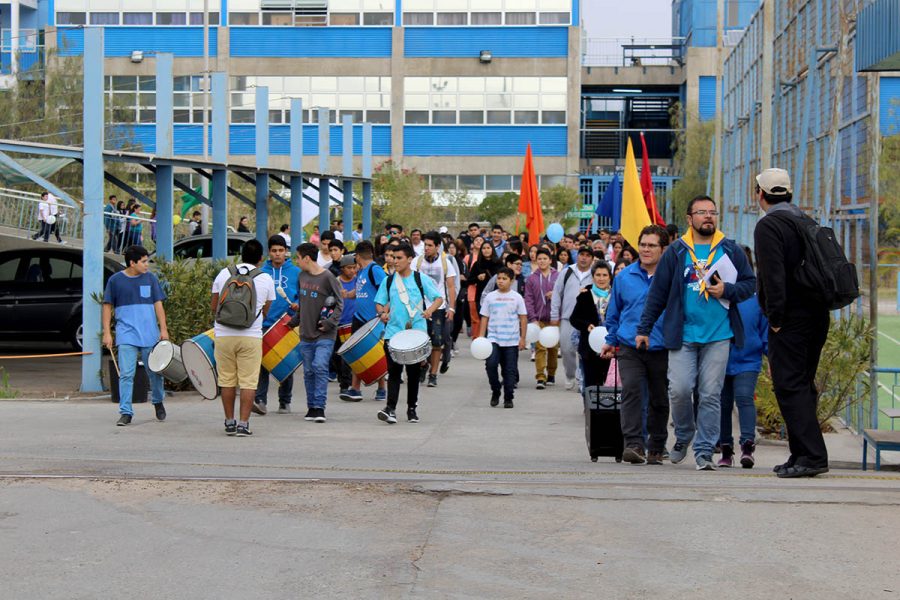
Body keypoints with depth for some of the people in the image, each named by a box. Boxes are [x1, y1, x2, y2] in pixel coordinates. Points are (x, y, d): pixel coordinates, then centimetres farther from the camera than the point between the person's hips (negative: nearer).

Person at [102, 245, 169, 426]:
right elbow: (107, 307, 5)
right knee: (126, 375, -7)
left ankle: (158, 402, 34)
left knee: (155, 372, 10)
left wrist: (163, 329, 0)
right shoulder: (115, 280, 1)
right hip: (127, 335, -2)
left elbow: (158, 304, 7)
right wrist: (107, 332, -1)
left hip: (150, 335, 2)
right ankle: (126, 413, -3)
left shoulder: (150, 279, 6)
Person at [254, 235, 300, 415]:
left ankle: (285, 401, 18)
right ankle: (260, 400, -10)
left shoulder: (296, 272, 5)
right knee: (263, 362, -9)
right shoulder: (261, 272, 7)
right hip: (265, 323, 0)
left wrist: (298, 304, -13)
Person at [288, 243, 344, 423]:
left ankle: (319, 408, -11)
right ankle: (311, 407, 16)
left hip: (324, 335, -6)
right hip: (306, 334, 6)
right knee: (308, 372, 8)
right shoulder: (302, 276, 9)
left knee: (320, 367, -16)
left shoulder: (327, 277, -9)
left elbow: (339, 304, -6)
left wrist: (330, 322, -16)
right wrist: (294, 320, 14)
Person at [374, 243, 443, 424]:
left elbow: (439, 298, 1)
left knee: (414, 372, 8)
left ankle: (412, 407, 21)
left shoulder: (421, 279, 1)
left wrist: (430, 310, -19)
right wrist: (382, 312, -11)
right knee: (394, 371, -9)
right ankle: (391, 409, -14)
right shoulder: (388, 281, 8)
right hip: (393, 332, 1)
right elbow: (379, 303, 12)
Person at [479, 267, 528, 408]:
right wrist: (481, 337, 2)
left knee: (510, 370, 3)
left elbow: (523, 318, 5)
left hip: (512, 340, 0)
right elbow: (485, 317, 8)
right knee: (490, 364, -17)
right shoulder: (490, 297, 6)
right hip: (493, 339, 0)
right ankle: (495, 391, 3)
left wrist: (522, 338, 0)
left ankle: (508, 398, 13)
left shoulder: (517, 297, 3)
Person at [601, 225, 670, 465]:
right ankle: (634, 444, -21)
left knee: (659, 399, 10)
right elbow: (613, 313, 20)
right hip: (629, 348, 1)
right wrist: (611, 341, 23)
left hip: (661, 349, -1)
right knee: (631, 390, -17)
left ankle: (656, 448, 24)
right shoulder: (624, 277, 6)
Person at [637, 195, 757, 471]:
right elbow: (658, 292, 8)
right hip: (682, 334, 0)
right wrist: (644, 329, 8)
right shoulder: (676, 252, 6)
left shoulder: (731, 250, 8)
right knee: (679, 389, -7)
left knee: (711, 394, 0)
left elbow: (750, 283, 12)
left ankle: (704, 451, 8)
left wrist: (728, 291, -9)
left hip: (718, 335, 1)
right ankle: (683, 436, 20)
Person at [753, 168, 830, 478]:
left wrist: (775, 318, -15)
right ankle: (803, 455, 19)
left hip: (790, 320, -9)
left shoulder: (768, 225, -11)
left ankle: (811, 455, -13)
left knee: (790, 387, -7)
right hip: (817, 316, 9)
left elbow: (773, 275, -20)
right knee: (803, 385, 15)